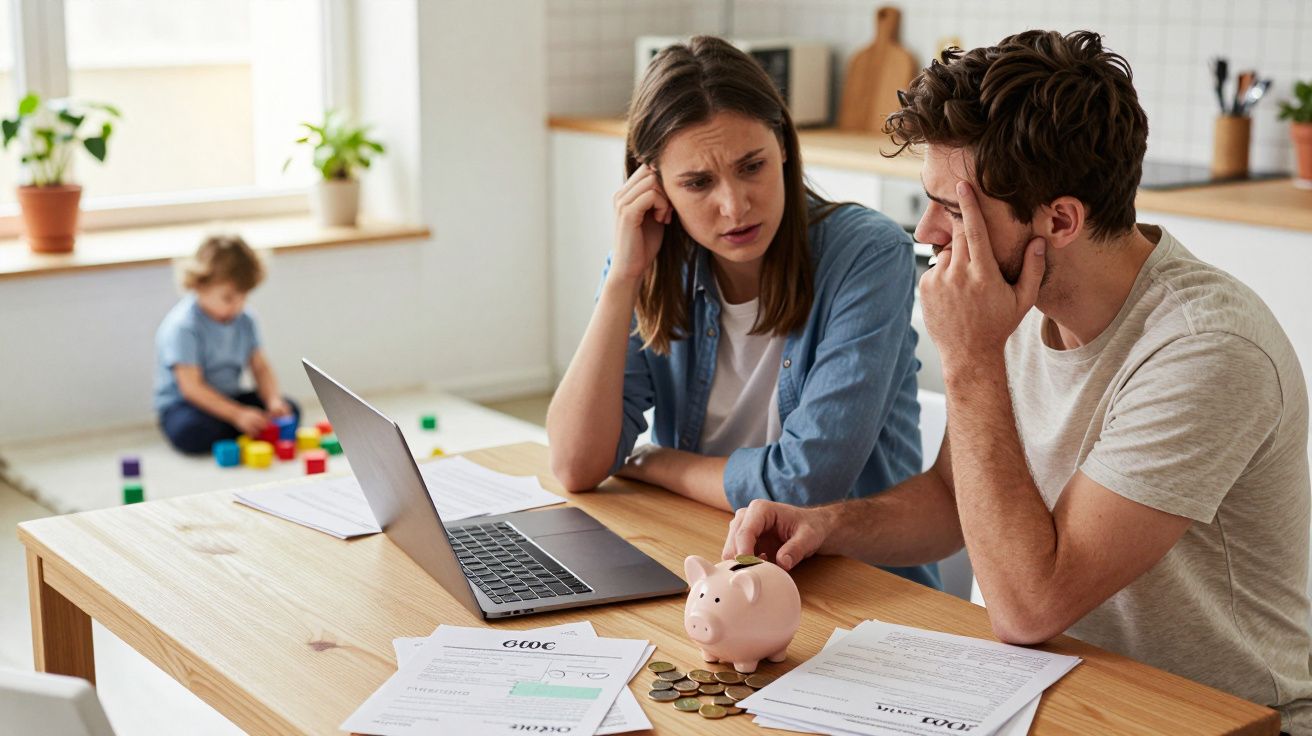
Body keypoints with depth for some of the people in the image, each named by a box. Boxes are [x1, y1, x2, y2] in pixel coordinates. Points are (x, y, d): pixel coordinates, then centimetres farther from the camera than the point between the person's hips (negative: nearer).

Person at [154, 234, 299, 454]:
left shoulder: (243, 320, 1)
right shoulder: (182, 327, -21)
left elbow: (260, 367, 4)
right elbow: (191, 387, -24)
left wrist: (274, 401, -17)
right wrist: (238, 415, -30)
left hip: (228, 399, 6)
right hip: (183, 405, -6)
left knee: (289, 410, -12)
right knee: (191, 432, -39)